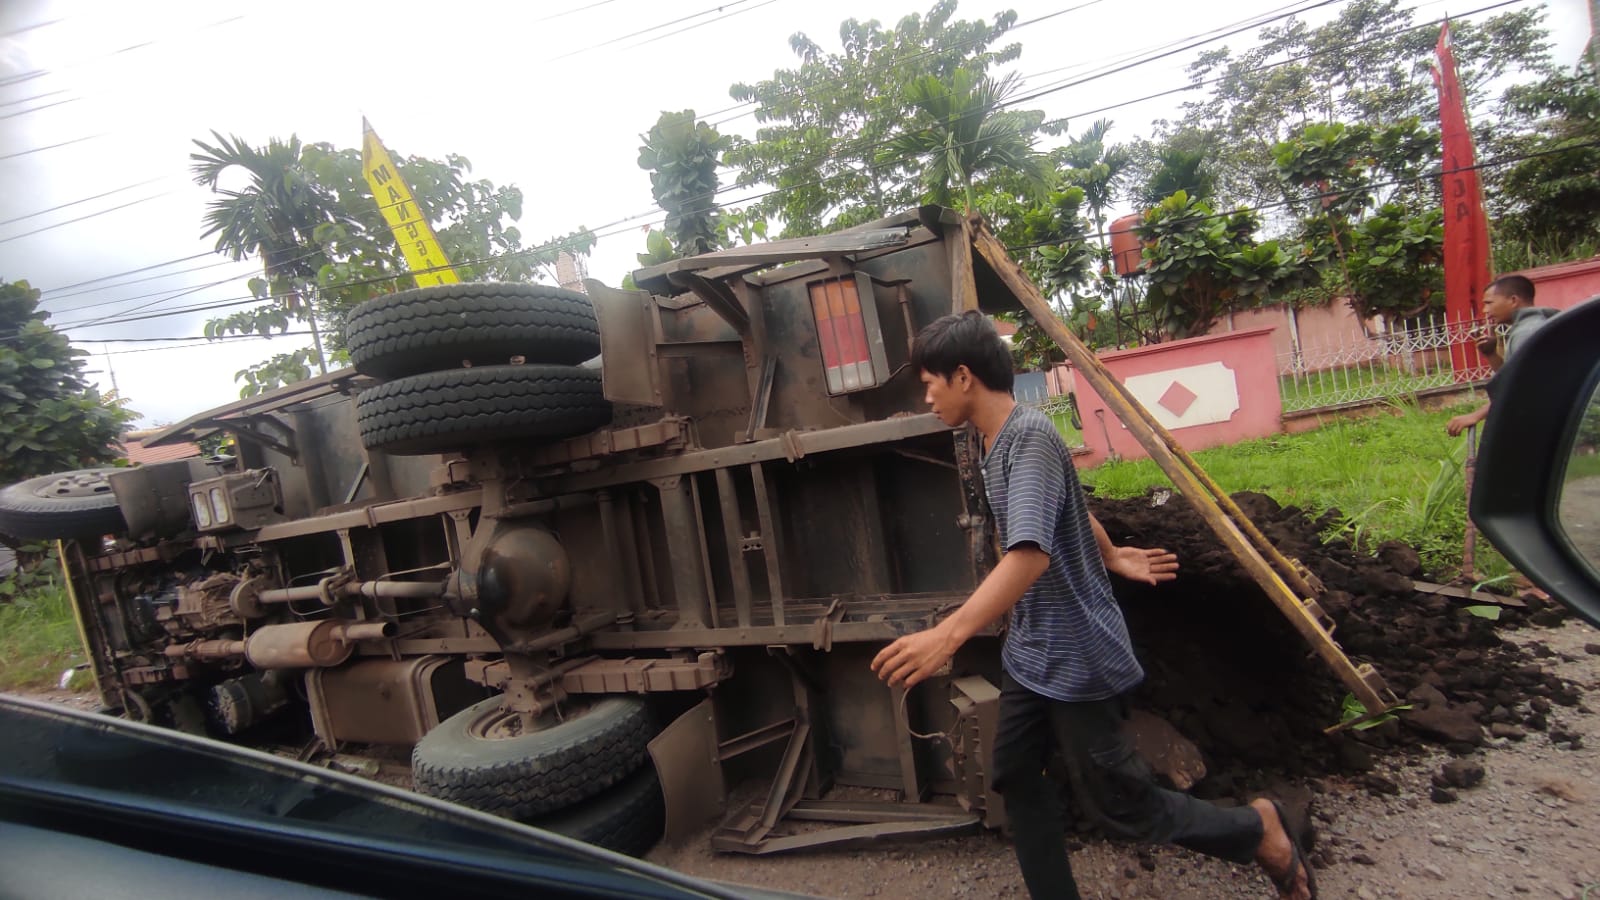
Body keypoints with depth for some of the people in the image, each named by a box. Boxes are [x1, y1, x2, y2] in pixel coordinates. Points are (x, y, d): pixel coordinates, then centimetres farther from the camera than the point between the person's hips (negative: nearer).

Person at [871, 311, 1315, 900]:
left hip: (1075, 657, -9)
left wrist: (947, 634, -49)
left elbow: (1030, 553, -39)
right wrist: (1111, 557, 34)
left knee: (1116, 802, 8)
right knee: (1016, 779, 12)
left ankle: (1257, 829, 32)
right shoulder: (997, 442, 6)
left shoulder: (1030, 436, -24)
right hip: (1030, 654, 9)